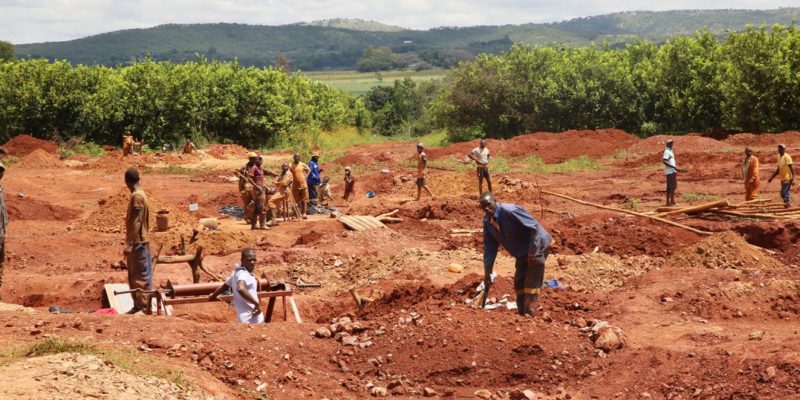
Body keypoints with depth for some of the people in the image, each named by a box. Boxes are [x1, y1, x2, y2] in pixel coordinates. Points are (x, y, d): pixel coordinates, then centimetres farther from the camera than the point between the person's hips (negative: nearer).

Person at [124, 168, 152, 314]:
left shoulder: (137, 196, -17)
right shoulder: (139, 194, 12)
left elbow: (136, 222, -21)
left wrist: (129, 244, -21)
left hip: (138, 242, -10)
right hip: (138, 241, 10)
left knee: (142, 276, -5)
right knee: (133, 275, 14)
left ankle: (145, 306, -1)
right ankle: (138, 305, 19)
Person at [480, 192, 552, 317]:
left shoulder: (510, 211, -28)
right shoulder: (487, 221, -4)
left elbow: (534, 227, -26)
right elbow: (489, 247, 3)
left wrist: (532, 252, -26)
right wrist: (487, 272, 0)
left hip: (537, 246, -8)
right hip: (522, 252, 8)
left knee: (531, 284, -10)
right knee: (519, 283, 9)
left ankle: (528, 313, -6)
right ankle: (522, 314, 19)